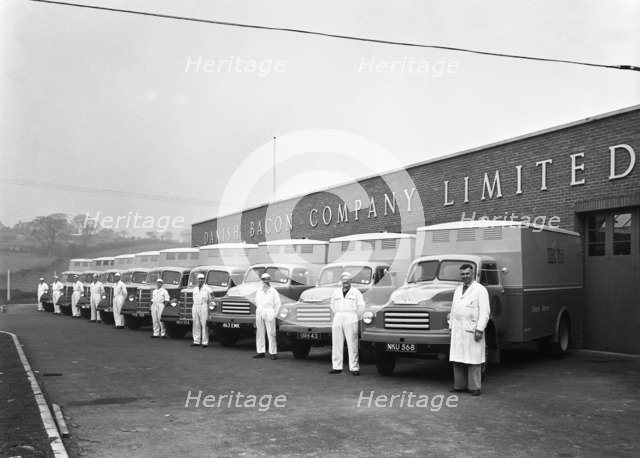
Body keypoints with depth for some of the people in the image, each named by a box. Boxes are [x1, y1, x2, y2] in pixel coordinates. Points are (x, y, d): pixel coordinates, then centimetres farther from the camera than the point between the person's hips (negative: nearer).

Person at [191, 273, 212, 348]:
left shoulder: (207, 289, 1)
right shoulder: (195, 289, 18)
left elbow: (210, 300, -1)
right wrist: (193, 308, 19)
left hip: (204, 307, -6)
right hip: (195, 307, 6)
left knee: (204, 325, -7)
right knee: (196, 325, 7)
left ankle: (205, 342, -6)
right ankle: (196, 341, 13)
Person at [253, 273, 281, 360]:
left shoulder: (273, 291, 1)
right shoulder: (258, 291, 16)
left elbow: (278, 304, -1)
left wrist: (273, 315, -6)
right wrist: (258, 311, 11)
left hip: (269, 314, -5)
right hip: (259, 313, 5)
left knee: (271, 334, -6)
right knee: (259, 333, 5)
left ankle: (273, 353, -5)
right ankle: (260, 352, 11)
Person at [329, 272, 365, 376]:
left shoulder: (356, 292, 5)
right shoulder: (336, 292, 16)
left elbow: (361, 307, 2)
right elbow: (333, 305, 25)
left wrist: (356, 319, 4)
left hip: (350, 321, -4)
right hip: (337, 320, 4)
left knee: (352, 344, -6)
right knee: (336, 344, 3)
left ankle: (354, 368, -4)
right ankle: (337, 367, 8)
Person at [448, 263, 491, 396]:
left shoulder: (480, 290, -2)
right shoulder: (458, 290, 18)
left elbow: (484, 312, -9)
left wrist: (480, 329, -16)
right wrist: (451, 326, 14)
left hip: (472, 331, -6)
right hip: (457, 331, 6)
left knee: (473, 360, -2)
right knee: (457, 360, 7)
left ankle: (474, 387, 4)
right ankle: (459, 385, 15)